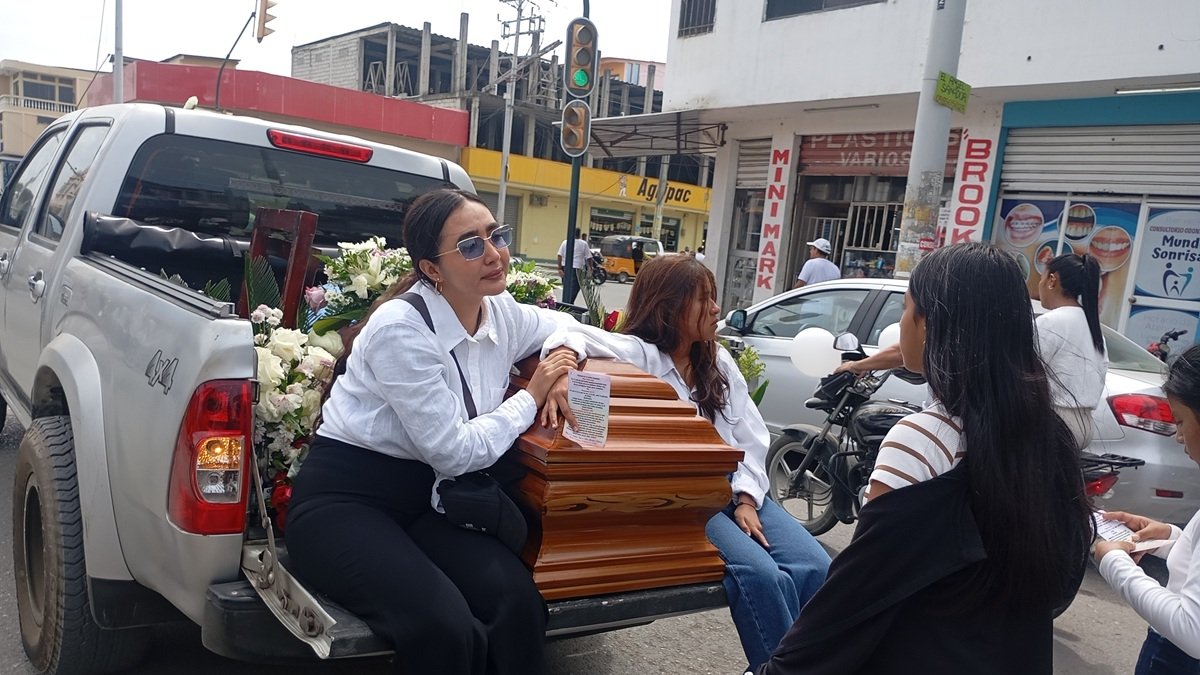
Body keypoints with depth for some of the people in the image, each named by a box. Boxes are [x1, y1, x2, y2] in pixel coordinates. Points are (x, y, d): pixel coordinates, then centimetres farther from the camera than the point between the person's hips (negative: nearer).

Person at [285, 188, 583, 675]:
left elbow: (567, 327, 21)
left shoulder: (502, 314, -1)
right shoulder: (401, 327, -21)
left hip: (421, 498, 6)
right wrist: (531, 397, -8)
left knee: (518, 597, -22)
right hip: (342, 500, -6)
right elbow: (455, 451, -18)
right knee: (444, 627, -31)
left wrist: (561, 374, -1)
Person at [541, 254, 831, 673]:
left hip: (733, 489, 6)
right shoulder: (640, 354, -5)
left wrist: (746, 498, -2)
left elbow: (751, 437, 11)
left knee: (814, 566, -16)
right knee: (759, 573, -27)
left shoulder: (720, 361, 14)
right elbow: (570, 332, -19)